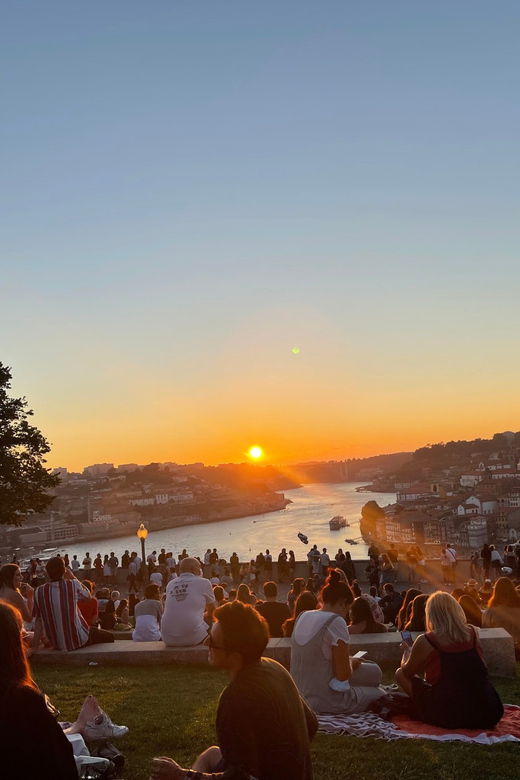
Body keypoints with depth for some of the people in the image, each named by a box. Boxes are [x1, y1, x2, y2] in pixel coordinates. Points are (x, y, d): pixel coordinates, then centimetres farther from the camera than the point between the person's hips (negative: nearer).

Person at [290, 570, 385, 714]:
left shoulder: (303, 617, 6)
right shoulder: (336, 622, -19)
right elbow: (344, 674, -18)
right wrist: (351, 663, 3)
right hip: (326, 700, -8)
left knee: (374, 671, 19)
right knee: (380, 694, 17)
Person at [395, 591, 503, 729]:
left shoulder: (425, 641, -9)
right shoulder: (473, 633, 1)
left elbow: (406, 672, 9)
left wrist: (407, 652, 31)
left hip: (448, 717, -5)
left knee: (400, 674, 13)